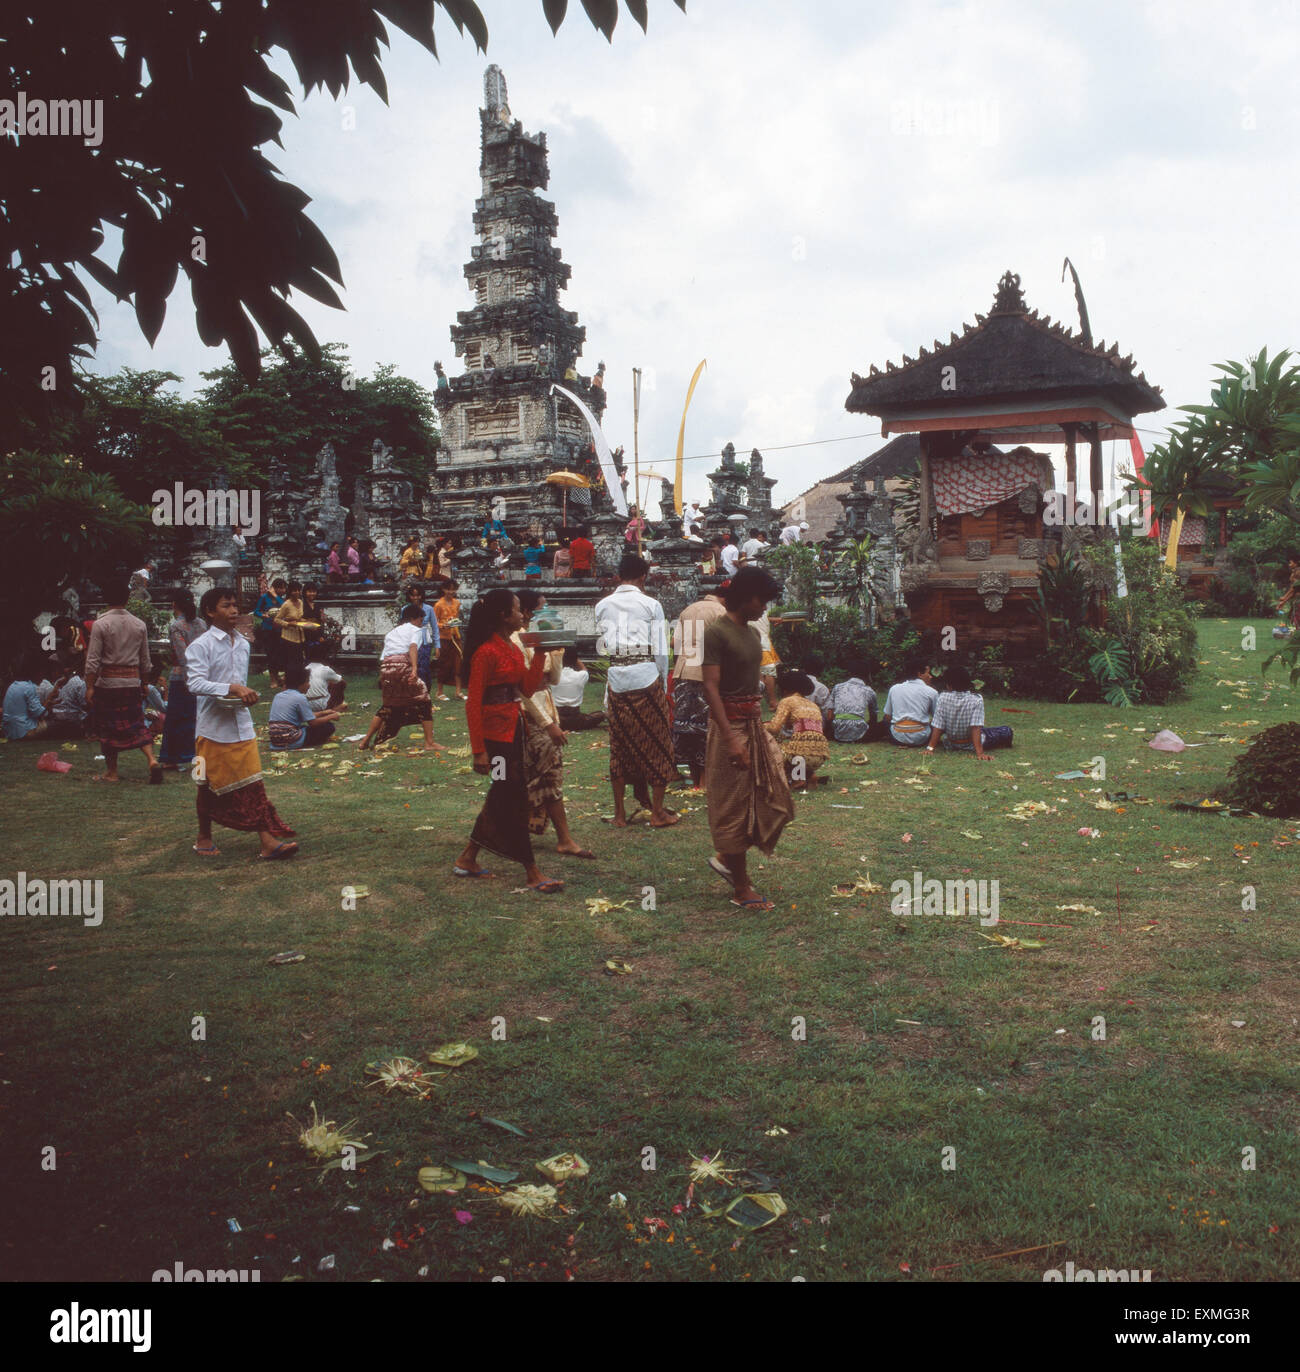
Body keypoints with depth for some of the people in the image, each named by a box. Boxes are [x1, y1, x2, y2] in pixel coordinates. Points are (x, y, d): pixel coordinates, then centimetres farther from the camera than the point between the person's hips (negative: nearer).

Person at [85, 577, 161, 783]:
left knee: (108, 727, 7)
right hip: (133, 681, 3)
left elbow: (93, 660, -10)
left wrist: (89, 686, -6)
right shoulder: (139, 625, 3)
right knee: (137, 723, 8)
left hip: (108, 681, -3)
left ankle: (111, 772, 15)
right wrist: (145, 684, 18)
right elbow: (145, 660, 9)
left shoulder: (101, 624, -8)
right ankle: (152, 761, -11)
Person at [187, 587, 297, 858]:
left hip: (241, 725, 5)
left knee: (253, 782, 0)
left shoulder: (243, 644, 11)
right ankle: (204, 838, 26)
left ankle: (267, 840, -2)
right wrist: (232, 688, -29)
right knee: (210, 785, 8)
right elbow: (195, 683, -21)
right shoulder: (201, 645, -9)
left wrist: (246, 696, 5)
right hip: (213, 726, -5)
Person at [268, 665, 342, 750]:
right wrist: (331, 717, 6)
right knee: (329, 727, -1)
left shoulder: (278, 696, 13)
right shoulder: (300, 698, -11)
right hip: (292, 741, -8)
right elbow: (313, 722, -8)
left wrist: (323, 713, 24)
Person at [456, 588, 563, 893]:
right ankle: (532, 873, 3)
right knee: (513, 799, -4)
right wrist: (479, 750, -19)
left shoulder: (511, 648, 12)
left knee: (503, 797, 14)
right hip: (494, 732, -10)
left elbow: (528, 687, 10)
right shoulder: (486, 651, -16)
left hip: (513, 728, 10)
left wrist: (540, 652, 3)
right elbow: (473, 703, -17)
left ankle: (467, 859, 25)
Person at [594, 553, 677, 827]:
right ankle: (657, 811, 12)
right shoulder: (651, 605, -2)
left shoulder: (603, 606, 6)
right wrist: (663, 683, 8)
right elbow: (661, 651, -3)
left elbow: (601, 645, 3)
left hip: (616, 679, 3)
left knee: (619, 744, 11)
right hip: (646, 676, -3)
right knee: (656, 743, 8)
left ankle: (620, 813, 16)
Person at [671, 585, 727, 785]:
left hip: (683, 674, 6)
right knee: (706, 726, 0)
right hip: (706, 676, -6)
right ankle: (704, 781, 2)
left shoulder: (687, 611, 16)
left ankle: (695, 781, 17)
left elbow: (674, 643, 14)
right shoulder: (720, 611, -4)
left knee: (687, 725, 10)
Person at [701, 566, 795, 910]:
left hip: (755, 723, 9)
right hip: (731, 724, -9)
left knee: (772, 800, 9)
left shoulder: (752, 632, 12)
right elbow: (711, 687, -20)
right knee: (733, 804, 1)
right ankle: (741, 890, 10)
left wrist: (760, 726, 19)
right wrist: (731, 739, -26)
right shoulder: (717, 632, -14)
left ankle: (727, 857, 26)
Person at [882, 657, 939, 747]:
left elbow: (887, 717, 12)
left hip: (898, 738, 2)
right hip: (920, 739, -2)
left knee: (884, 721, 31)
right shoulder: (931, 692, -1)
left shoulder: (894, 688, 7)